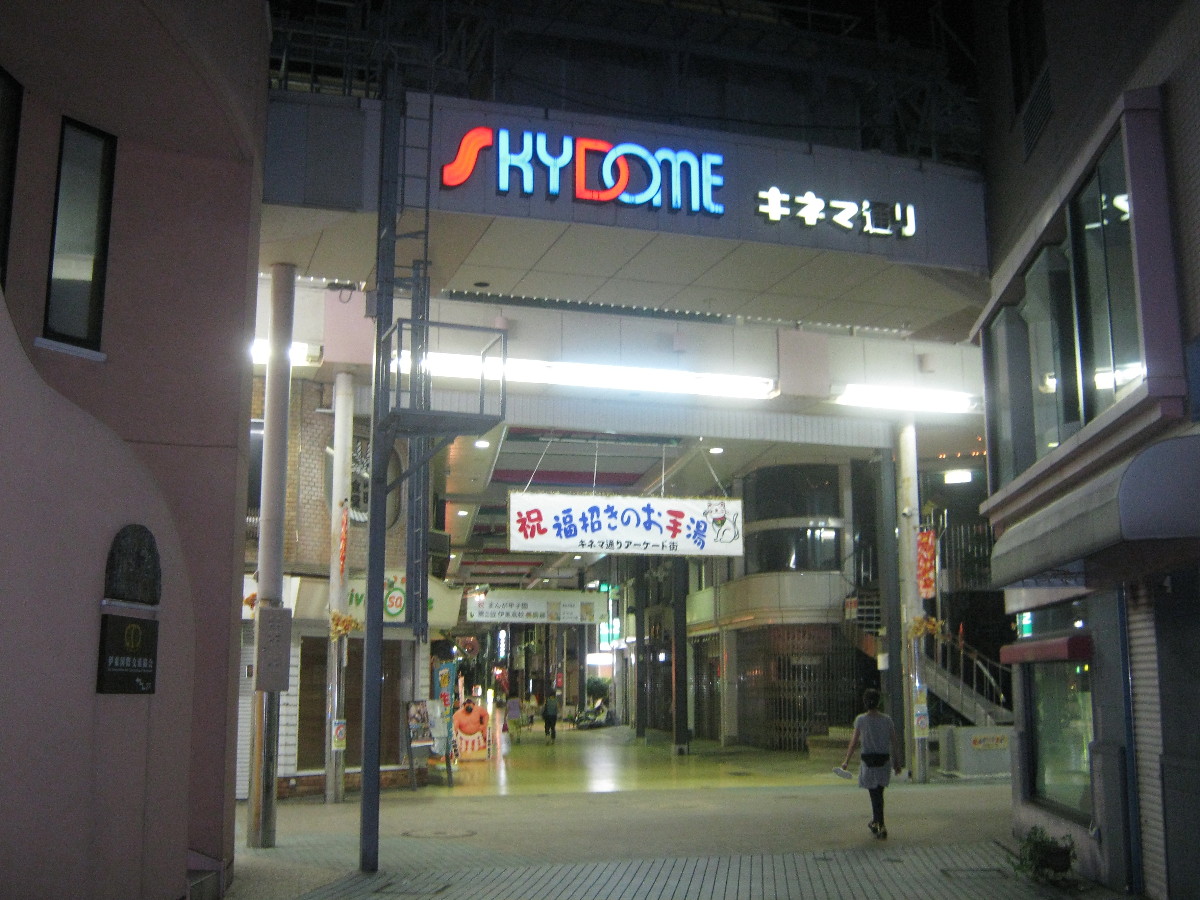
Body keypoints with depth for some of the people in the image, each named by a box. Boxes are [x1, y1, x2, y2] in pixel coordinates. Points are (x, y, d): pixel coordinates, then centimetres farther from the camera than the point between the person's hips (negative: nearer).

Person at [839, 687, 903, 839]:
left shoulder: (861, 720, -7)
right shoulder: (887, 719, 0)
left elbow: (854, 742, -5)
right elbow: (895, 742, 1)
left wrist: (846, 761, 4)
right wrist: (897, 762, 9)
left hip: (868, 760, -3)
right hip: (884, 759, 3)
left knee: (875, 794, 4)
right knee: (878, 791, 18)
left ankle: (881, 826, -4)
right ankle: (875, 821, 30)